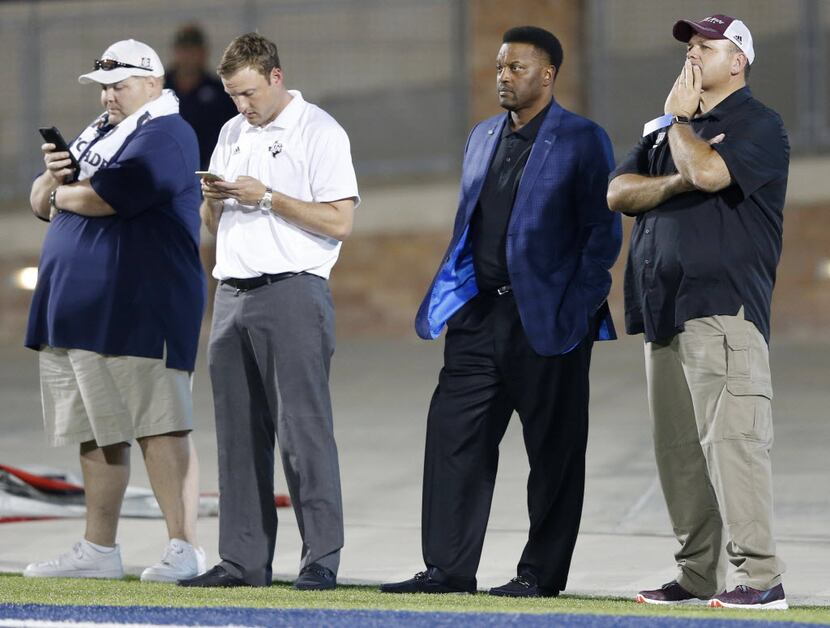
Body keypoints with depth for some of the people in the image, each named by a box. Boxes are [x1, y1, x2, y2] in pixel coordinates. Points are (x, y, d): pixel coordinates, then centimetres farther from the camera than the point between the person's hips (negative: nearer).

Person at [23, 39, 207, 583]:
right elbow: (42, 204, 23)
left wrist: (62, 194, 0)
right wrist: (52, 177, 0)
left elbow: (107, 197, -20)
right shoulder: (98, 133, 22)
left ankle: (185, 548, -13)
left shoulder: (165, 135, -7)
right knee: (98, 435, 11)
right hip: (77, 310, 9)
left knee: (160, 428, -11)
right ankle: (98, 551, 16)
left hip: (139, 311, -9)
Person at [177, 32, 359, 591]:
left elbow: (339, 222, -10)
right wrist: (213, 199, 2)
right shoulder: (233, 134, 19)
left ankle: (322, 559, -10)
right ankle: (244, 560, 9)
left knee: (303, 426, -10)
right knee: (239, 433, 6)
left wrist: (266, 197, -13)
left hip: (293, 293, -7)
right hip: (233, 294, 7)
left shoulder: (320, 132, -3)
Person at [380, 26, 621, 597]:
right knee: (454, 433, 1)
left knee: (554, 451, 1)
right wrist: (449, 298, 12)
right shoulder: (484, 137, 16)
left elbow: (602, 233, -7)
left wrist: (578, 308, -14)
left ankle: (542, 573, 8)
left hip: (546, 318, -6)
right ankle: (449, 567, 4)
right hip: (481, 314, 6)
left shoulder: (583, 141, -4)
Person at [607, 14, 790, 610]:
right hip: (663, 309, 8)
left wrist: (680, 120, -3)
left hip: (723, 307, -8)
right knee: (678, 448, 8)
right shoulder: (664, 129, 22)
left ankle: (762, 578, -18)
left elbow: (709, 172, -20)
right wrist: (679, 181, -6)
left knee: (730, 438, -15)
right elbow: (618, 192, 11)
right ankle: (697, 575, 13)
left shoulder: (759, 125, -1)